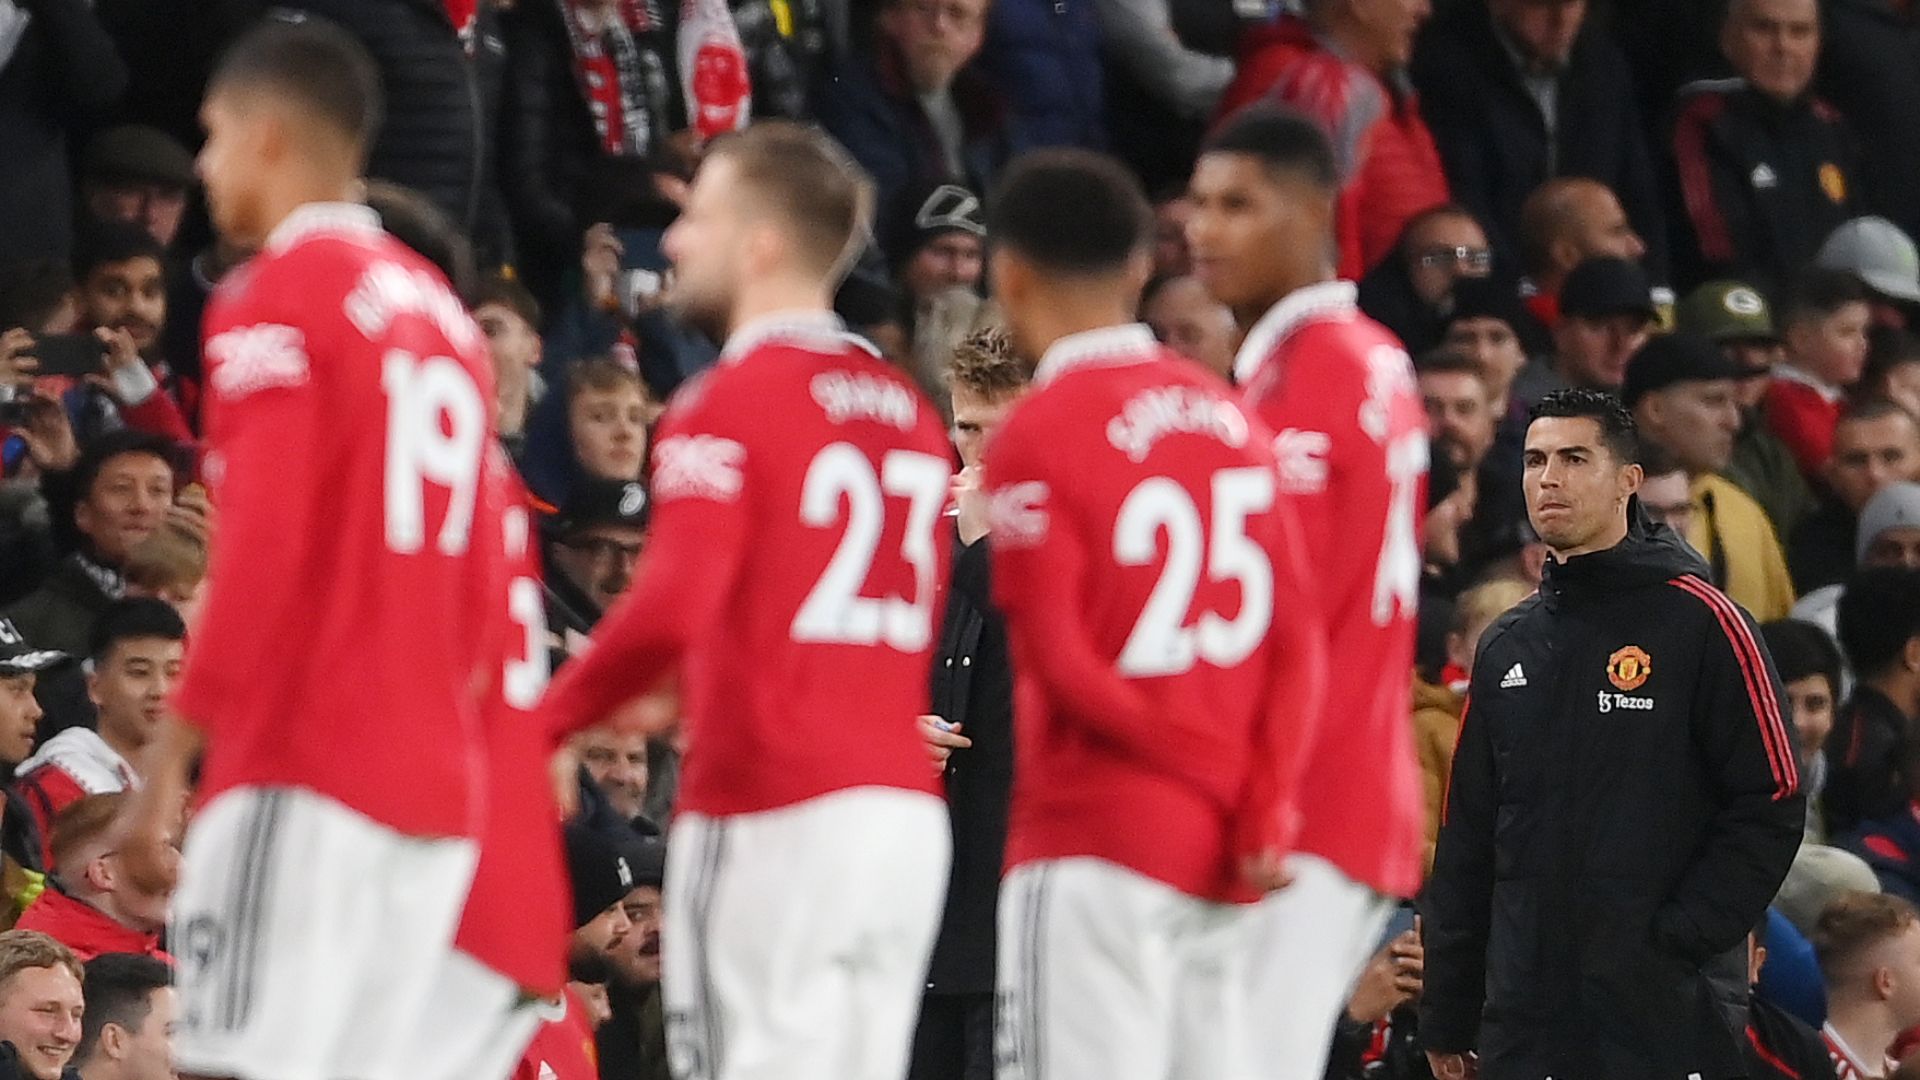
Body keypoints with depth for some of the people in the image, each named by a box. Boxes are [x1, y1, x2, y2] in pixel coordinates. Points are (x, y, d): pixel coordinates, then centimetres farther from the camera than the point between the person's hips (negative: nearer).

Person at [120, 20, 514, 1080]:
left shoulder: (278, 298, -6)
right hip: (434, 779, 8)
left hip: (303, 770, -8)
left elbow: (261, 555, -14)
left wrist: (169, 756, -13)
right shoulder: (441, 313, 18)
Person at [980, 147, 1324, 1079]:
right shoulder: (1229, 417, 10)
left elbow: (1059, 661, -13)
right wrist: (1262, 809, -4)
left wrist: (1202, 759, -2)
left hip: (1096, 840, -6)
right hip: (1230, 861, 6)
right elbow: (1297, 644, 4)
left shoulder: (1037, 436, -8)